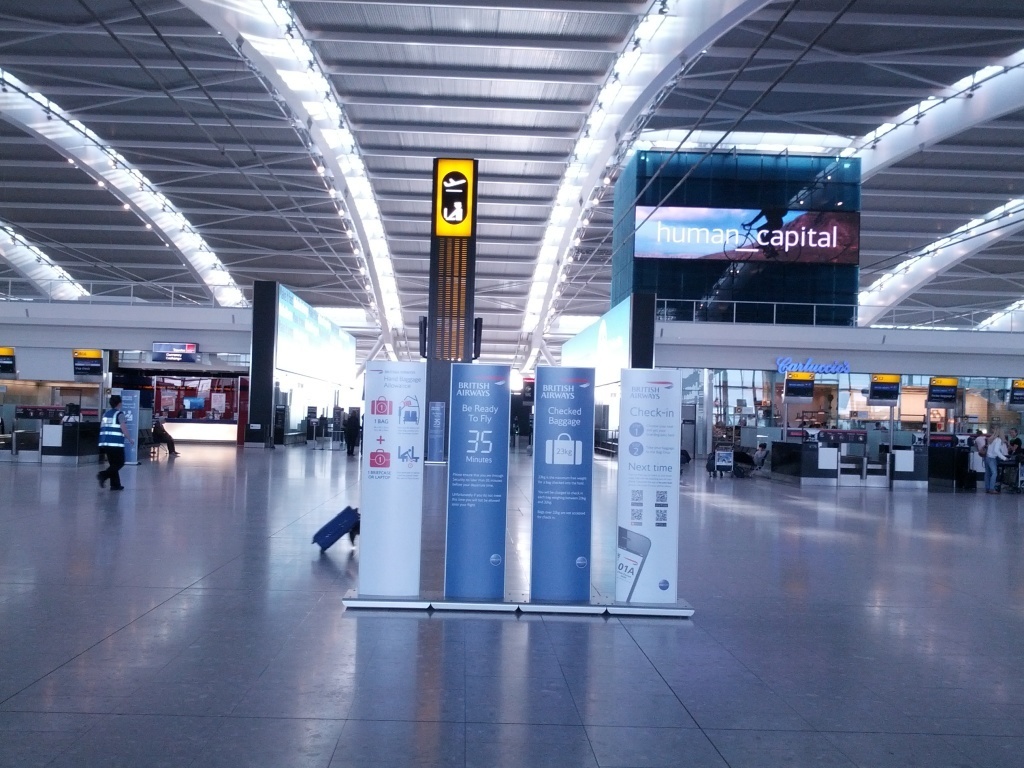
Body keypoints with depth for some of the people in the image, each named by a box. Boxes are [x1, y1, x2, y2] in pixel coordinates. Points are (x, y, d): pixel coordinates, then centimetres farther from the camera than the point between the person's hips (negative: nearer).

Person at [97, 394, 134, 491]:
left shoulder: (106, 413, 15)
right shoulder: (120, 414, -6)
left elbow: (102, 427, 19)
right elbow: (124, 429, -11)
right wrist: (130, 440, 0)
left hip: (105, 442, 7)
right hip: (116, 443, -7)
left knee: (113, 463, 14)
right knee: (119, 463, 2)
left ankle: (115, 484, 12)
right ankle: (103, 475, -17)